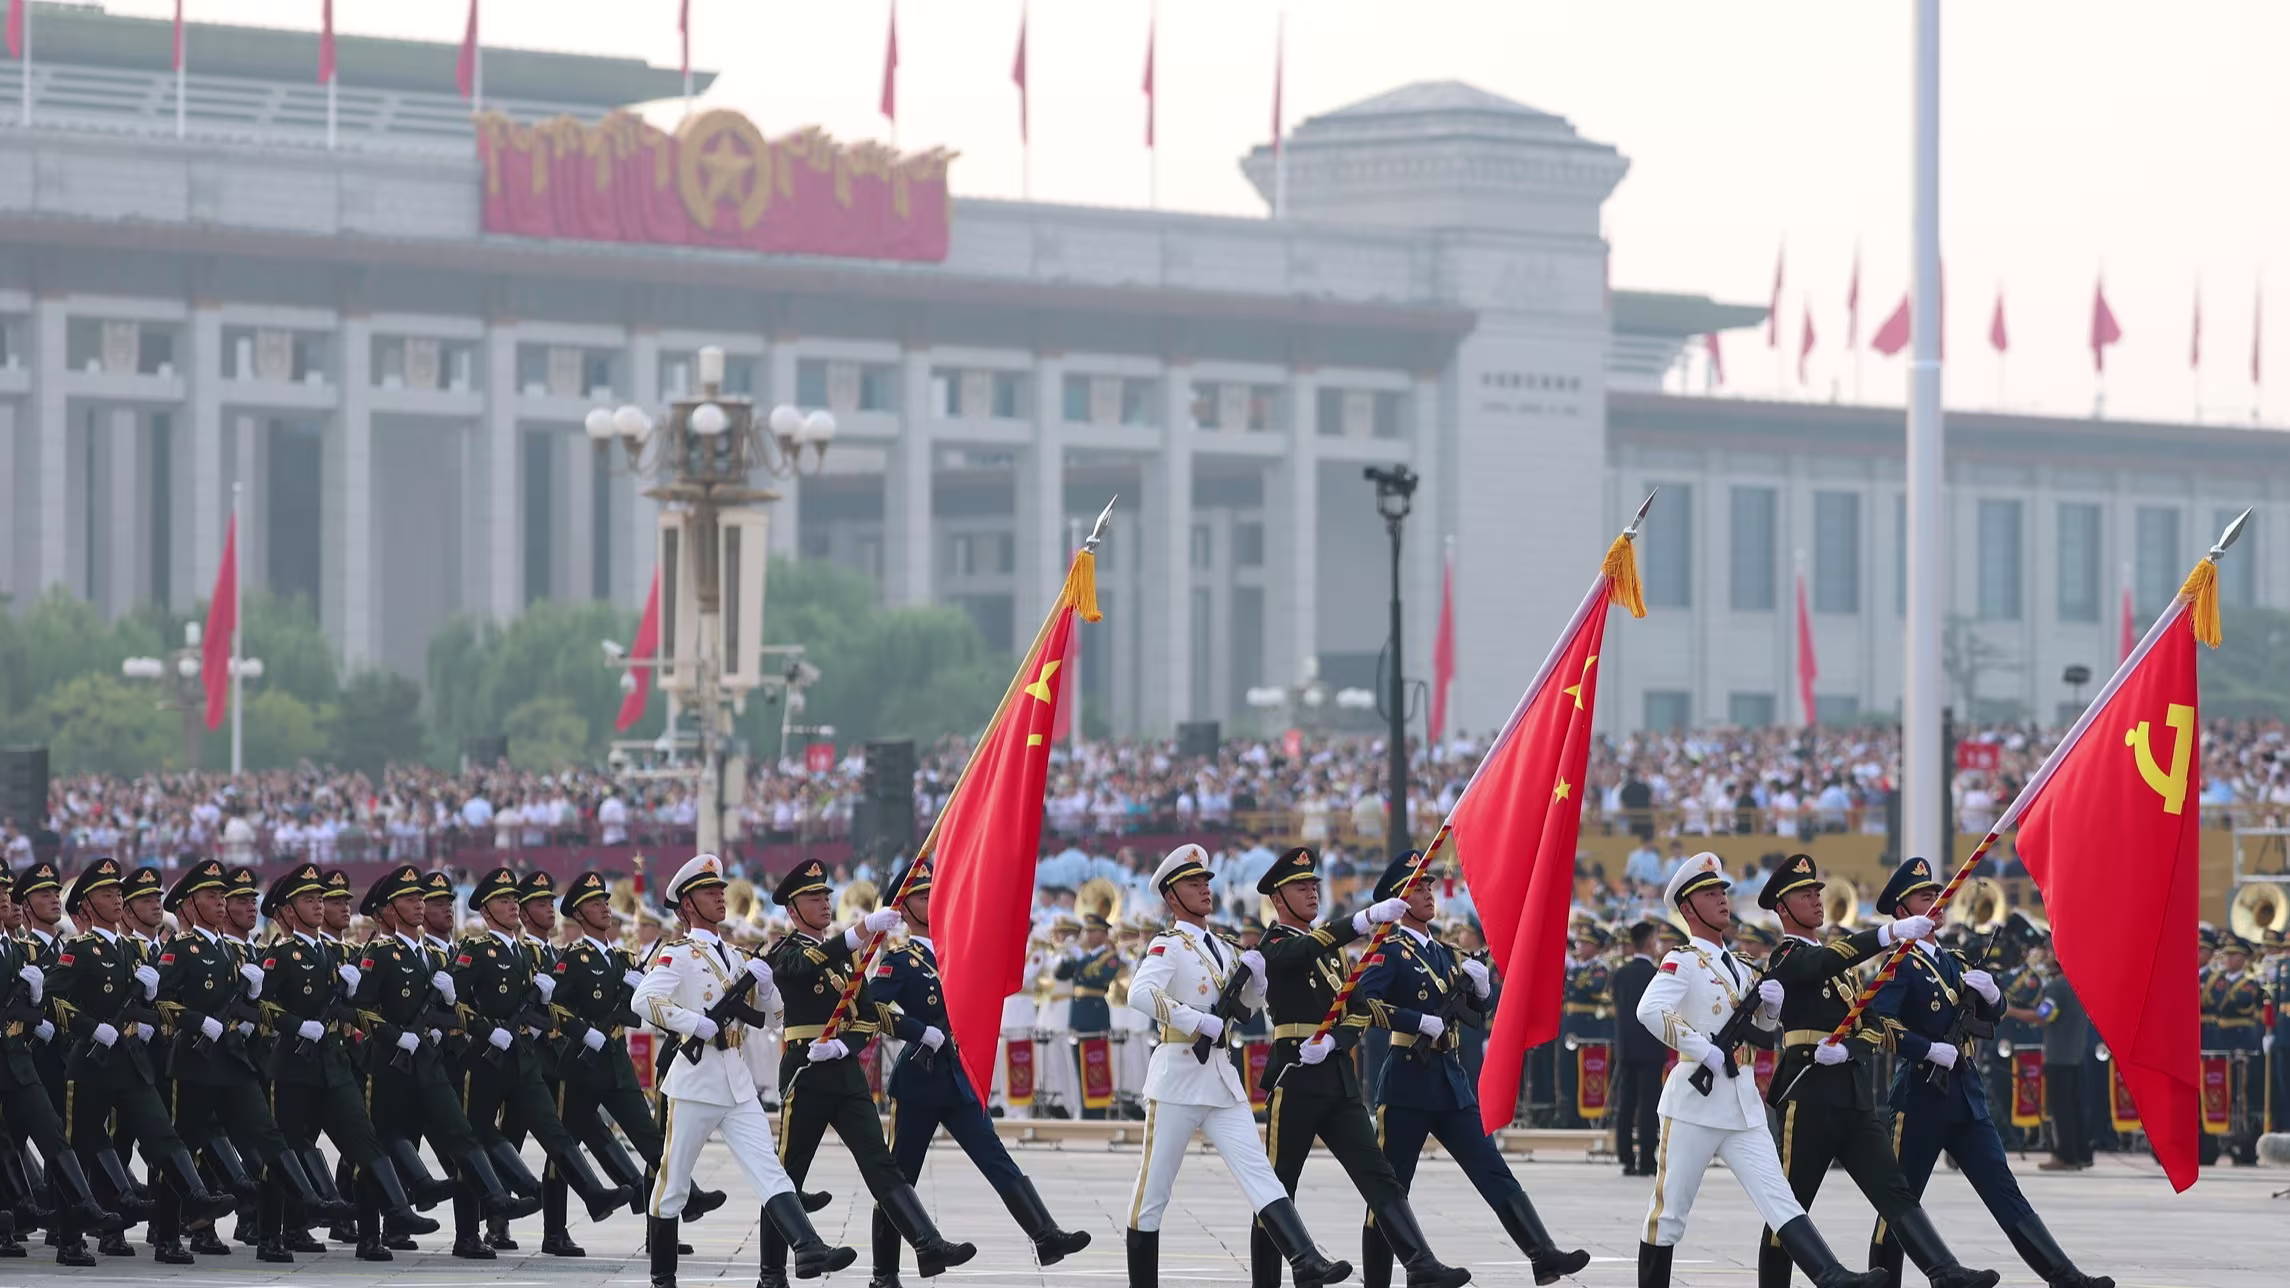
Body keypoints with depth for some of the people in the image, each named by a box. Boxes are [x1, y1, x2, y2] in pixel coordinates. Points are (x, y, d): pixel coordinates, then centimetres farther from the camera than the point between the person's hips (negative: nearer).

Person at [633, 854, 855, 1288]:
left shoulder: (733, 956, 17)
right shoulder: (678, 954, -6)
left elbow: (770, 1006, 22)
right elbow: (643, 999, -21)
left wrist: (762, 980, 1)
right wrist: (697, 1023, -22)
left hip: (737, 1081, 6)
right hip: (695, 1078, -6)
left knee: (769, 1170, -9)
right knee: (674, 1181, 4)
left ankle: (808, 1251, -23)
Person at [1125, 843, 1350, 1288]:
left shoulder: (1222, 949, 16)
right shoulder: (1169, 946, -7)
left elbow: (1251, 1002, 29)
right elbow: (1140, 993, -25)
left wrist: (1253, 971, 7)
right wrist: (1202, 1023, -26)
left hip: (1223, 1080, 6)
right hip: (1177, 1079, -6)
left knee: (1257, 1171, -8)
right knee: (1154, 1189, 1)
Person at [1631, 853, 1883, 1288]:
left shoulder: (1739, 970, 19)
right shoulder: (1682, 961, -5)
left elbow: (1766, 1037, 26)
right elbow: (1650, 1010, -24)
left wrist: (1771, 1007, 5)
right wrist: (1704, 1049, -24)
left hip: (1742, 1104, 6)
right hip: (1695, 1102, -6)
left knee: (1777, 1196, -7)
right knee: (1670, 1210, 1)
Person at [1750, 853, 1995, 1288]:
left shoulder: (1837, 955, 22)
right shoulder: (1786, 958, -2)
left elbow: (1874, 1027, 13)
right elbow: (1827, 961, -25)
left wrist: (1845, 1048, -12)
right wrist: (1893, 932, -37)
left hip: (1855, 1097, 7)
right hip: (1808, 1095, -7)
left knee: (1894, 1191, -6)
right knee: (1790, 1205, 0)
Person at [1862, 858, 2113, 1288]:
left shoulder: (1952, 962, 17)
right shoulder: (1901, 965, -7)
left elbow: (1992, 1012, 21)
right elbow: (1879, 1022, -21)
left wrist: (1989, 991, -1)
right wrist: (1932, 1050, -22)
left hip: (1964, 1095, 7)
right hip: (1920, 1096, -7)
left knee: (2004, 1191, 2)